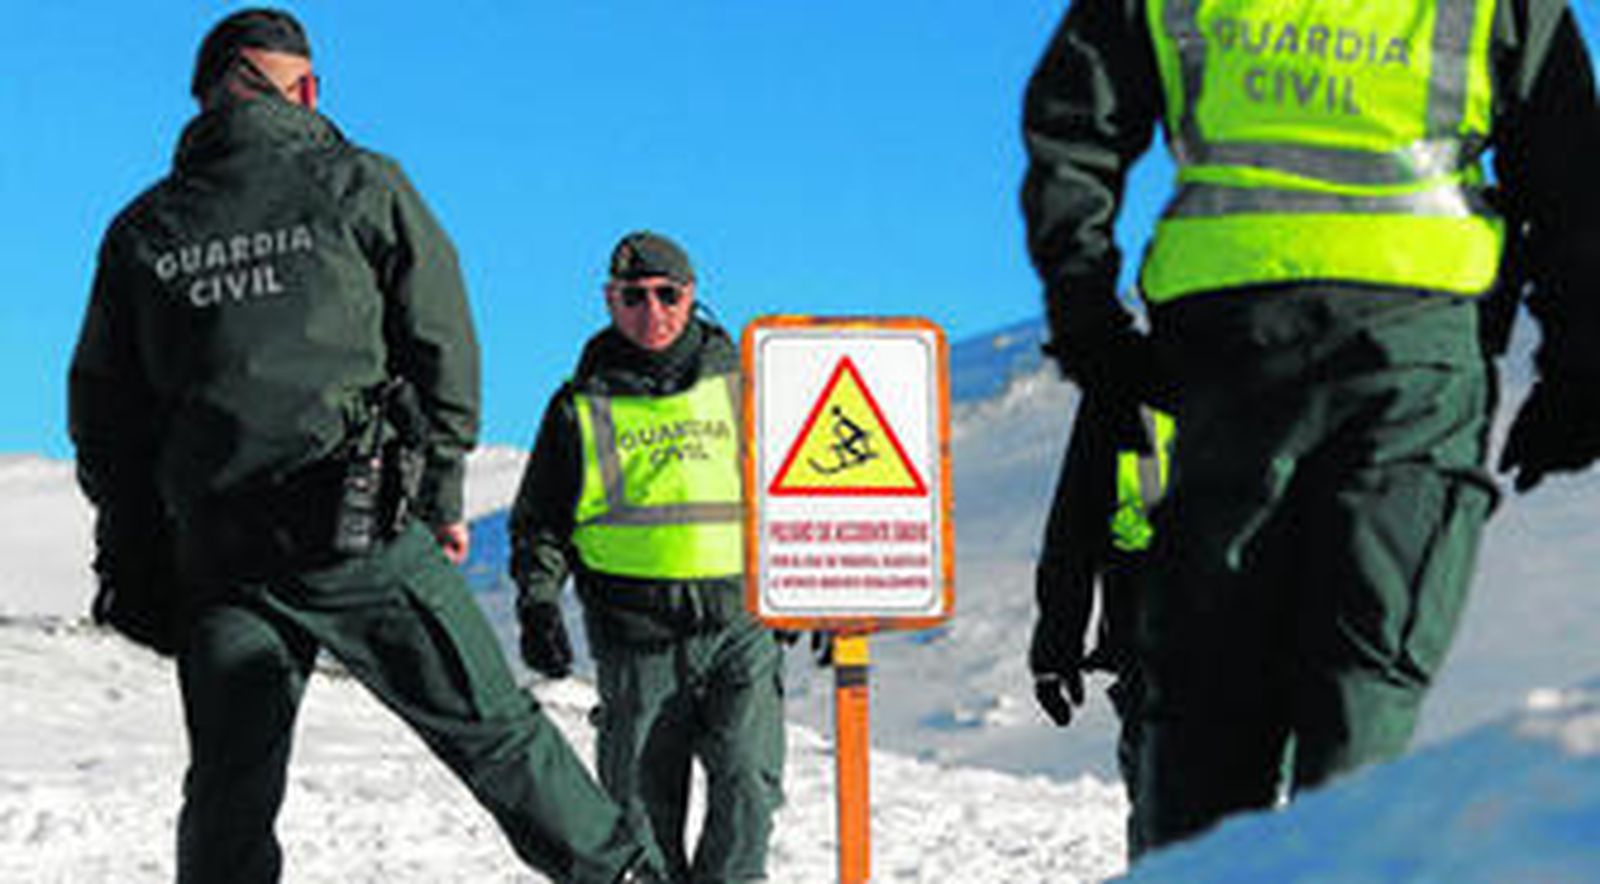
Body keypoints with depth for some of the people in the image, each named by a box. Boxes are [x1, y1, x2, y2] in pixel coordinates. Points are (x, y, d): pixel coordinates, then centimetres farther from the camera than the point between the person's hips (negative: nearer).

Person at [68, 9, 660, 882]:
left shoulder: (140, 231, 9)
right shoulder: (361, 186, 1)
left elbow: (105, 416, 12)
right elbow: (441, 345, 1)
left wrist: (130, 560, 19)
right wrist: (441, 493, 9)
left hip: (213, 556, 3)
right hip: (365, 537, -3)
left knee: (229, 792, 9)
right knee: (493, 729, 6)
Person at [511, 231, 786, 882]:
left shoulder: (738, 382, 10)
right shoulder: (582, 405, 8)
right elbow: (540, 522, 12)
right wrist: (538, 603, -3)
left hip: (740, 618, 1)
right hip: (638, 638, 0)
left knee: (748, 783, -12)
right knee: (644, 803, 2)